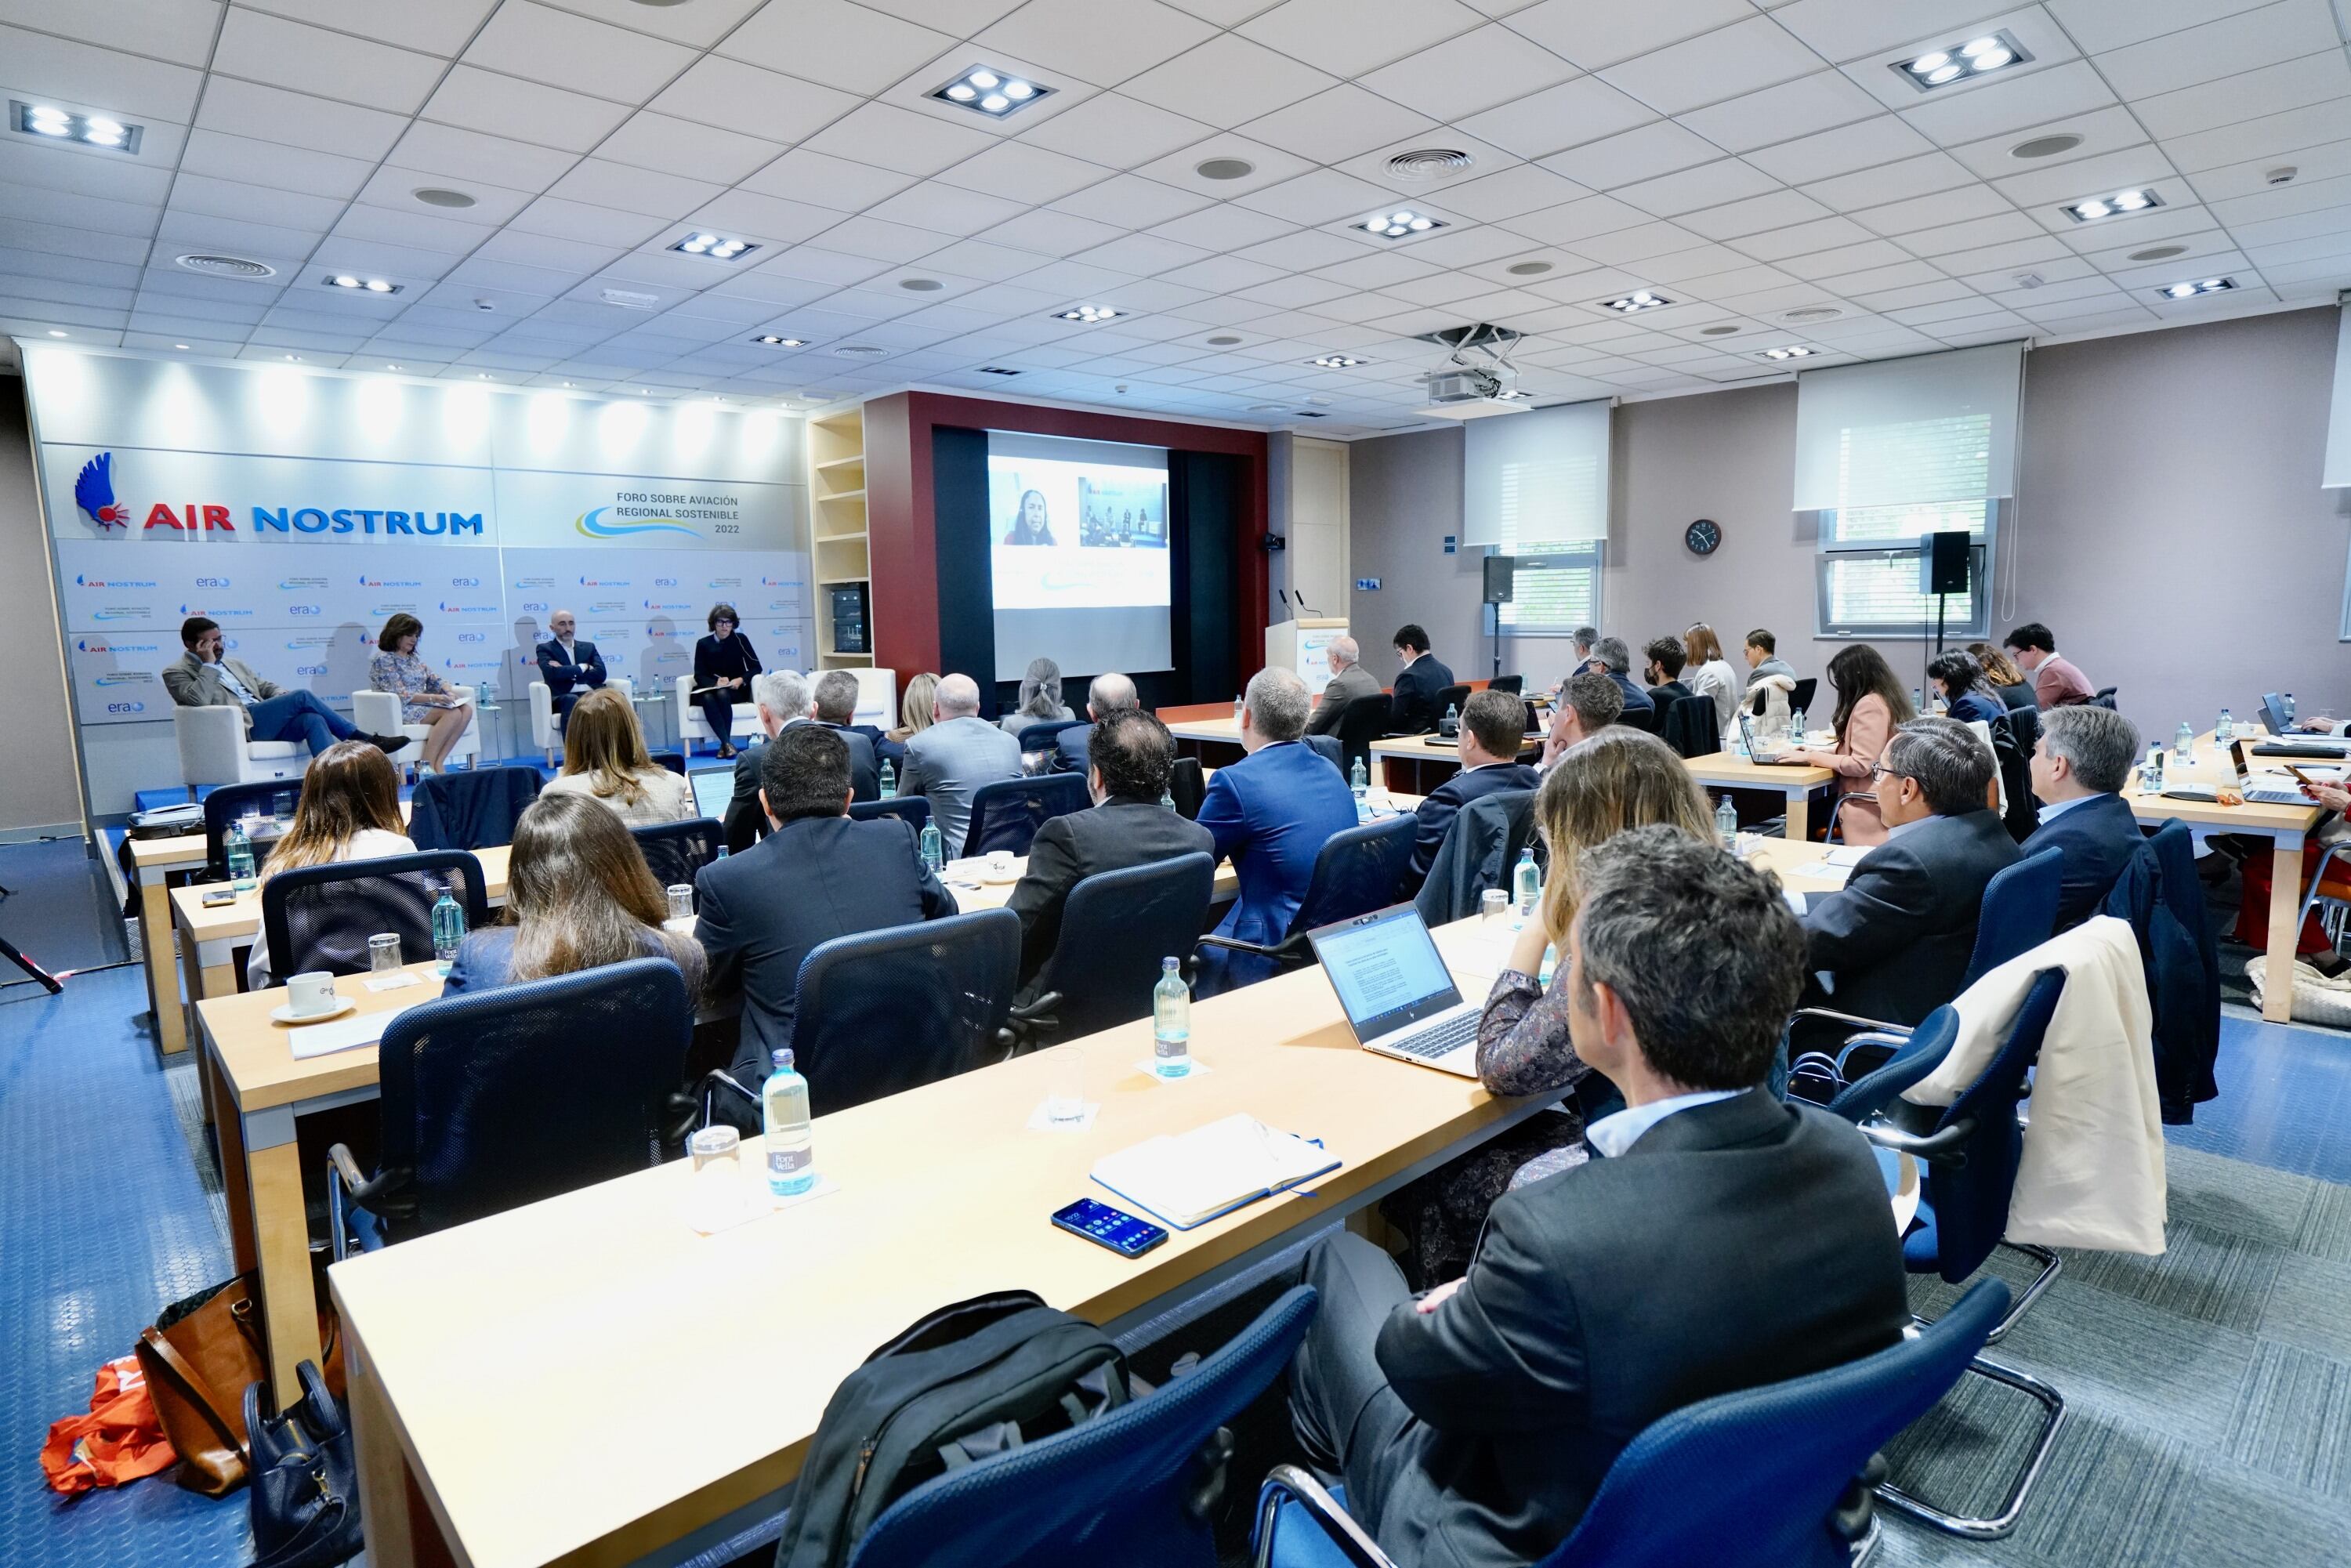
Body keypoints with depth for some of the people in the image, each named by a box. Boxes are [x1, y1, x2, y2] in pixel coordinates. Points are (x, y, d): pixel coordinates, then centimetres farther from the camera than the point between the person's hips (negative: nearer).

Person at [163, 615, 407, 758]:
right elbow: (199, 700, -10)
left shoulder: (236, 664, 30)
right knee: (303, 697, -23)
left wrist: (287, 702, 3)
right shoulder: (175, 673, 9)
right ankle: (364, 740, -18)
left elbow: (267, 687, 26)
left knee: (312, 720, -28)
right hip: (240, 727, -6)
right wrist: (209, 664, -5)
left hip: (267, 724, 6)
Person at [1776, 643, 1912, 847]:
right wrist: (1819, 752, 14)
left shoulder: (1869, 704, -17)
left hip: (1867, 807, -10)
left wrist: (1811, 757, -12)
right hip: (1883, 803, 10)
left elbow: (1860, 765, -22)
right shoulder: (1887, 698, 14)